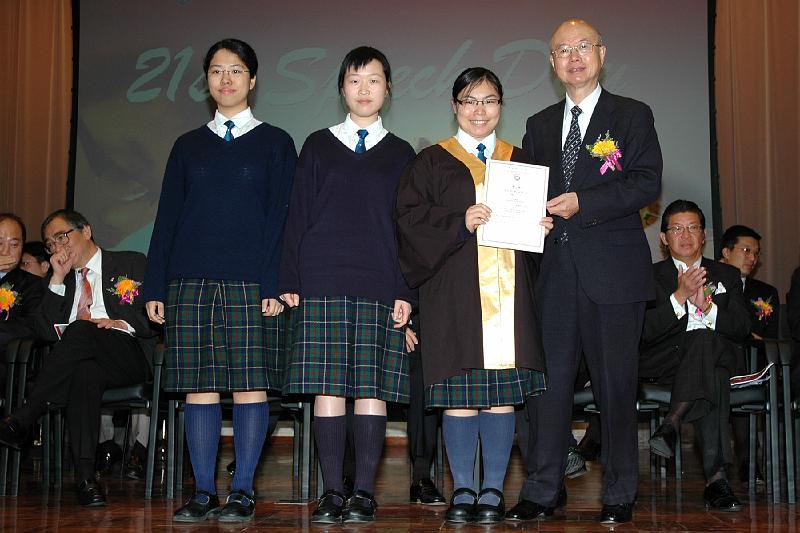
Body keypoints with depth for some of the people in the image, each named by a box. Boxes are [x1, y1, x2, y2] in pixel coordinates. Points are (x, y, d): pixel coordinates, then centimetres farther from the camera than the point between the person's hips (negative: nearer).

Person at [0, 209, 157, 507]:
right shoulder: (64, 282, 27)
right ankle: (85, 476, -43)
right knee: (86, 372, -36)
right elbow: (46, 332, 12)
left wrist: (123, 324, -15)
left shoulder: (131, 264, 15)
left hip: (128, 357, -3)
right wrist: (58, 278, 7)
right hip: (81, 359, 3)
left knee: (80, 330, -35)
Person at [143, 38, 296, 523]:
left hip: (251, 283, -2)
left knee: (251, 384, -3)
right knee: (200, 386, 2)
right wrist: (155, 287, 5)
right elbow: (167, 218, 13)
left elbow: (282, 216, 0)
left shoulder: (275, 143, 8)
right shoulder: (188, 146, 15)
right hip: (191, 281, 3)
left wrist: (275, 284, -10)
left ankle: (243, 492, 5)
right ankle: (204, 492, 9)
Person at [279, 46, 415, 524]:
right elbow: (298, 216, 9)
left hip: (380, 287, 0)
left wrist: (406, 292, -1)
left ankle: (365, 493, 5)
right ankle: (333, 493, 6)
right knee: (328, 387, -2)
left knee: (373, 389, -2)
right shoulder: (319, 145, 12)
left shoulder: (401, 154, 12)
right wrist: (291, 281, 0)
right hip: (323, 283, 0)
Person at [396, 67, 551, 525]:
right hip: (455, 294, -2)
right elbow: (411, 217, -2)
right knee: (459, 395, -3)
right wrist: (460, 223, -16)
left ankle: (494, 490, 10)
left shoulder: (520, 162, 17)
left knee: (502, 394, 1)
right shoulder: (432, 162, 9)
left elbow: (541, 214, 18)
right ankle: (463, 491, 8)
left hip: (509, 295, 2)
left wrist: (542, 226, -5)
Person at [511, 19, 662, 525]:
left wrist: (582, 203, -16)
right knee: (549, 379, 3)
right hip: (556, 270, 4)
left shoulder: (632, 115, 5)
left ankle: (620, 494, 13)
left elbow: (648, 182, -7)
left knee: (616, 384, 2)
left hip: (614, 271, -3)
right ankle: (543, 490, 10)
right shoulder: (540, 124, 18)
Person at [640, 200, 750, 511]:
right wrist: (680, 296, -14)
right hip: (662, 362, -1)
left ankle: (671, 425, -44)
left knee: (705, 339, -37)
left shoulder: (727, 276, 21)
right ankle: (716, 477, -42)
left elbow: (741, 329, 6)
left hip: (715, 355, 2)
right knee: (714, 380, -36)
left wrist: (707, 306, -12)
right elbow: (644, 331, -3)